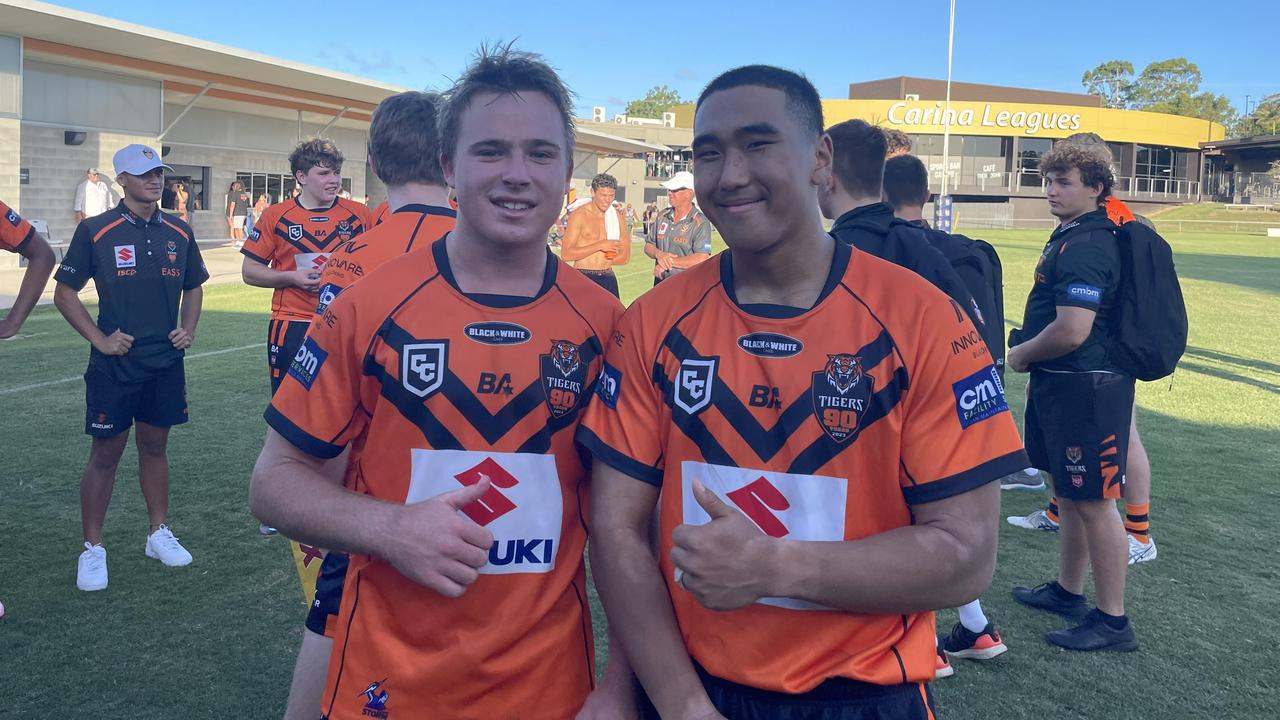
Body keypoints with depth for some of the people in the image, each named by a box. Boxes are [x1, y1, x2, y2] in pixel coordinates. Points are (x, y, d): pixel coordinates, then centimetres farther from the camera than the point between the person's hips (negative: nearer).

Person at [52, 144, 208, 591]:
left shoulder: (179, 232, 6)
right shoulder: (96, 231, -6)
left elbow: (193, 287, 19)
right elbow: (64, 293, -2)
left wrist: (188, 330, 5)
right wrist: (99, 339, -10)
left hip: (166, 361, 4)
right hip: (115, 364, -4)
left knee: (155, 445, 14)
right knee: (106, 453, 3)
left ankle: (160, 534, 26)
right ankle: (92, 549, 14)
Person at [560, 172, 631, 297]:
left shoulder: (618, 216, 9)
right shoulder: (578, 215, -6)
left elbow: (625, 257, 11)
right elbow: (566, 254, -14)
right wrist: (599, 245, -17)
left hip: (608, 279, 5)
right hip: (584, 279, -5)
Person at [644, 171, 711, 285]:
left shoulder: (700, 222, -10)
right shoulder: (662, 216, 10)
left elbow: (702, 259, -18)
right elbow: (648, 246, 15)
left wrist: (671, 261, -13)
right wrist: (659, 254, -8)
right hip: (660, 283, 6)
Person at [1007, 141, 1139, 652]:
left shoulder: (1085, 246, -20)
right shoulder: (1071, 236, 13)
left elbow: (1071, 331, -27)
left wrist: (1020, 355, -11)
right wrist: (1027, 345, 10)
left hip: (1085, 388, -11)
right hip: (1061, 384, 11)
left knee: (1093, 501, -3)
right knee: (1070, 493, 20)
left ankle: (1112, 621, 8)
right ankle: (1067, 591, 34)